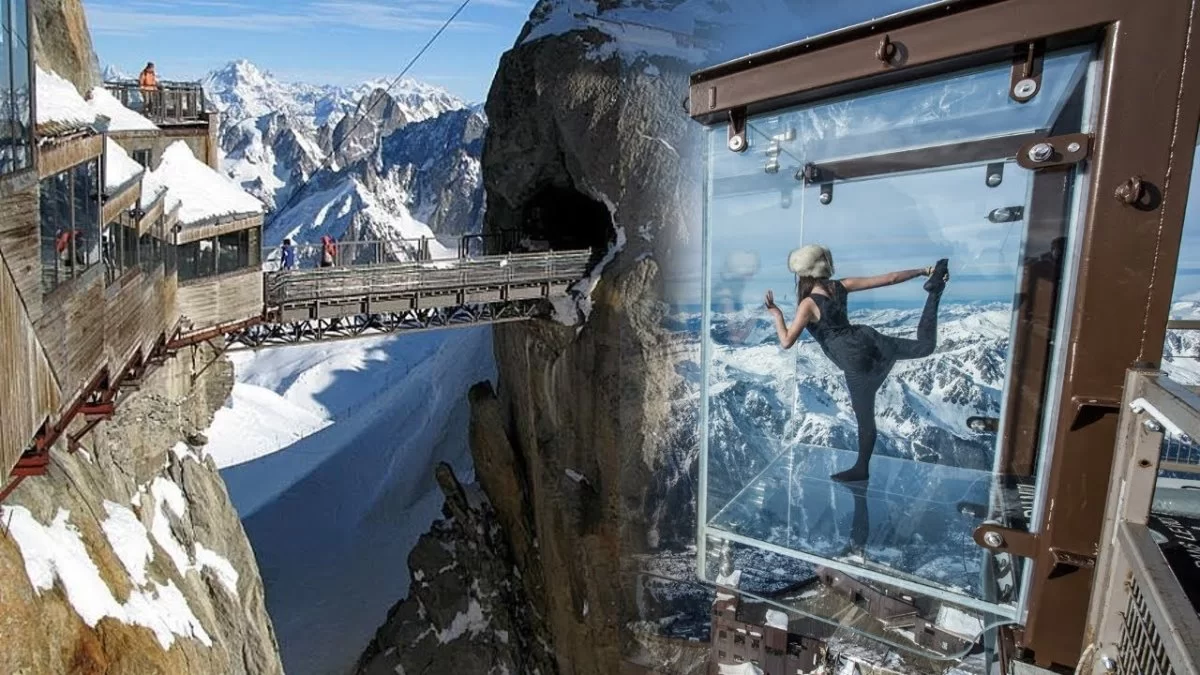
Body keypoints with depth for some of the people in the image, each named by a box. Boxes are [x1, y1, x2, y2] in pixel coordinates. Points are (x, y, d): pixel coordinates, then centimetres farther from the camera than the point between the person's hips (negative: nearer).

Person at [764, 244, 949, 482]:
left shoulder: (809, 304, -16)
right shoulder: (842, 285, 2)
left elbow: (786, 342, -20)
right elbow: (890, 278, 5)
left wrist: (777, 314, -6)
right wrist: (924, 271, 14)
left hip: (857, 362, -6)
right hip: (870, 340, 6)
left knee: (865, 419, 6)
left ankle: (861, 469, 23)